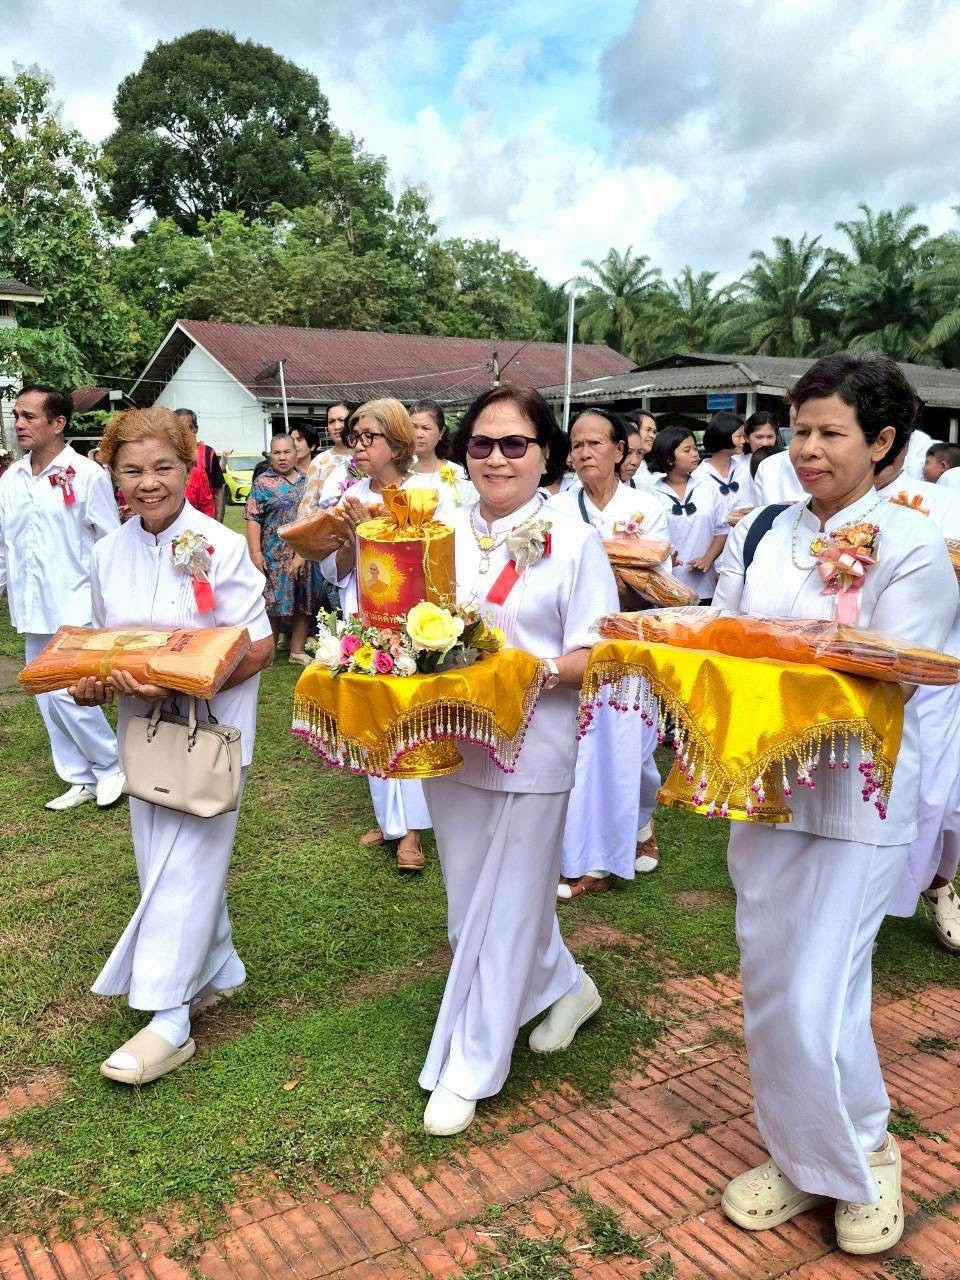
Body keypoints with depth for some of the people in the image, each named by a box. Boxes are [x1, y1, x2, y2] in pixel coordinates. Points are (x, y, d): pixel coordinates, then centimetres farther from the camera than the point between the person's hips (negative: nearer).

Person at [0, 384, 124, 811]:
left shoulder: (87, 475, -9)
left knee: (67, 692, -10)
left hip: (75, 606, -6)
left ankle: (111, 766, 12)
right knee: (47, 698, 10)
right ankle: (81, 779, 24)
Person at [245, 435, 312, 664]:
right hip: (275, 556, -4)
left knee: (304, 602, 6)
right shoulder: (263, 482, 0)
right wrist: (255, 552, -14)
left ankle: (298, 650, 17)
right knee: (274, 602, -1)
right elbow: (253, 518, -5)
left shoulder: (307, 481, 11)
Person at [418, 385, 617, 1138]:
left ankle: (468, 1070, 21)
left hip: (530, 750, -5)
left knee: (501, 911, 4)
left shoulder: (574, 541, -7)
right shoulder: (443, 535, 5)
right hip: (450, 744, 6)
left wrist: (535, 670, -25)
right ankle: (565, 988, 44)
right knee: (472, 904, 18)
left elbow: (597, 658, -10)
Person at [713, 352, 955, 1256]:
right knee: (768, 986, 13)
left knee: (816, 999, -5)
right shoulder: (762, 535, 6)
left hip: (856, 796, -5)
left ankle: (863, 1155, 25)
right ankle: (798, 1156, 34)